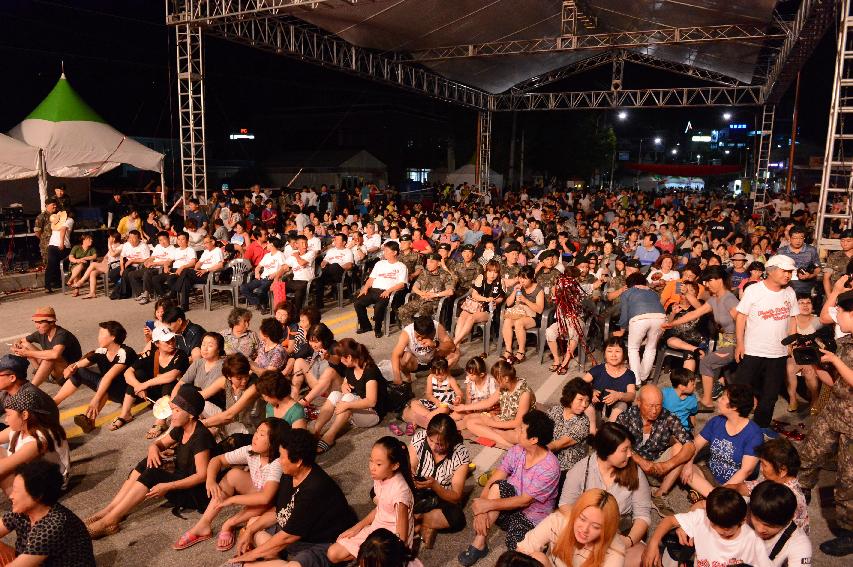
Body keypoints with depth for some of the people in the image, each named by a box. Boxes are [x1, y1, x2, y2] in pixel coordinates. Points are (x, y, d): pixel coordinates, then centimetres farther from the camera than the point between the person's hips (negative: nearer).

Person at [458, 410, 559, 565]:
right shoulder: (516, 450, -7)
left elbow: (525, 501, -23)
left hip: (532, 516, -4)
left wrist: (488, 505, -25)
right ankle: (479, 544, -21)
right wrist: (481, 508, -24)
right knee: (498, 486, -28)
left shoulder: (550, 467, -24)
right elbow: (494, 480, -10)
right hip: (510, 503, 5)